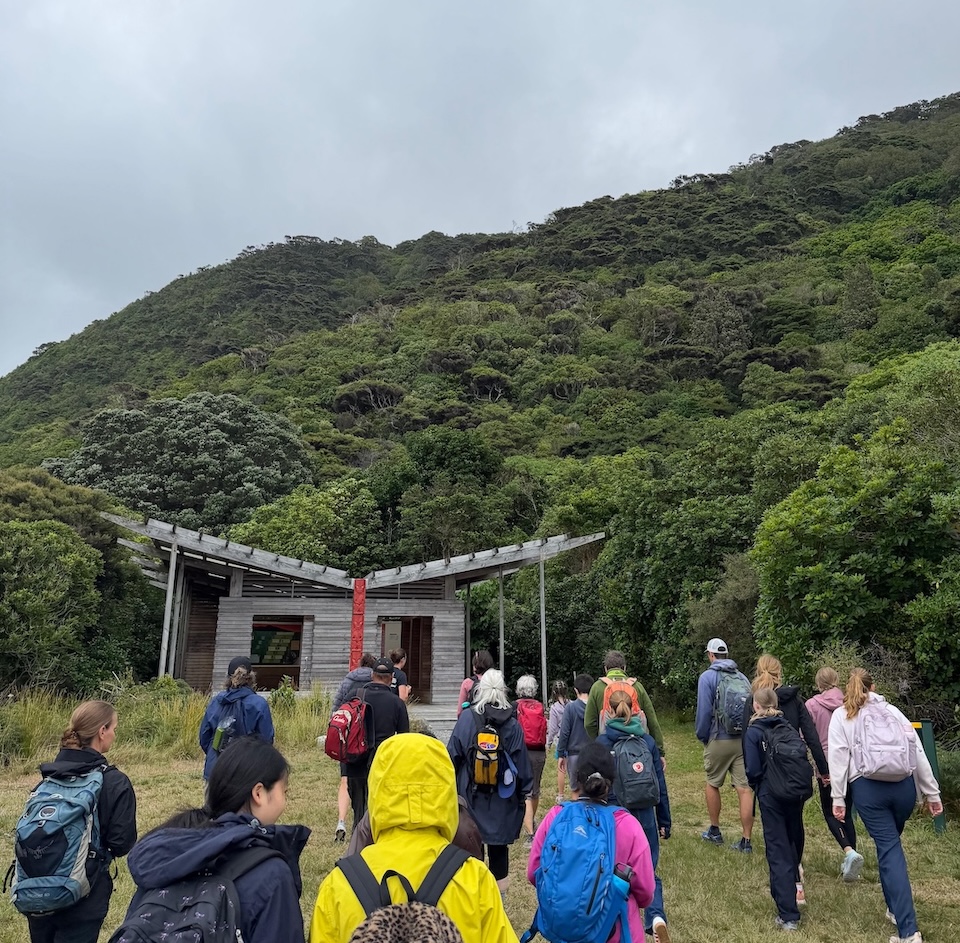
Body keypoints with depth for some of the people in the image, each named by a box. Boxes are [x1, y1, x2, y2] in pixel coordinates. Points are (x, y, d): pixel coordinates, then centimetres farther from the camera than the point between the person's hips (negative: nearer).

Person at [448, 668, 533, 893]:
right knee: (499, 845, 13)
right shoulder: (512, 723, -7)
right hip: (503, 798, 1)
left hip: (471, 793, -1)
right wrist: (523, 793, 8)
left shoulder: (467, 717, -10)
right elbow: (521, 762, -2)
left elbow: (453, 756, -5)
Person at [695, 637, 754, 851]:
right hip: (743, 739, 4)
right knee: (745, 788, 3)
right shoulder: (742, 677, 5)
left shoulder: (707, 677, -8)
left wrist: (701, 736, 4)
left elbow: (704, 711, -10)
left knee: (712, 784, 15)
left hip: (719, 740, -4)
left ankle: (714, 831, 26)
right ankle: (746, 841, 5)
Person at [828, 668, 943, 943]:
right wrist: (931, 793, 13)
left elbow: (838, 757, -1)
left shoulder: (841, 716, 8)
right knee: (890, 844, 22)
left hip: (868, 787, -3)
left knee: (889, 850, -2)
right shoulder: (893, 711, 15)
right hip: (904, 785, 3)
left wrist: (838, 799, 1)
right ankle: (896, 908, 31)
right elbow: (918, 752, 9)